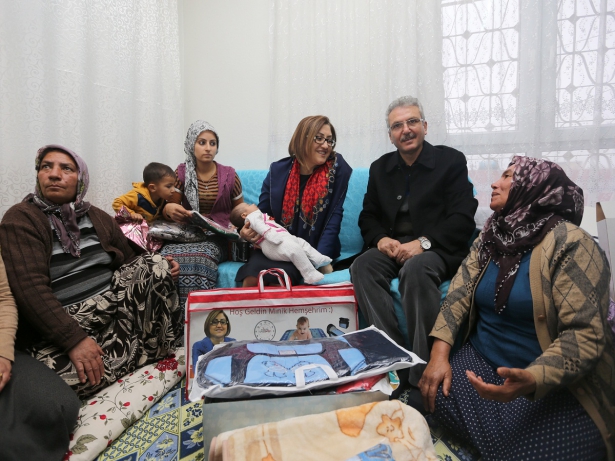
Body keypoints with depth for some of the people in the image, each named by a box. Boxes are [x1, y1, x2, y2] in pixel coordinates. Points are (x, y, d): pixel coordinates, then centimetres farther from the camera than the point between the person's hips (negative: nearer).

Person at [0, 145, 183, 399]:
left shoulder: (98, 217, 12)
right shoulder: (20, 219, -5)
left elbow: (130, 264, 17)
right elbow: (30, 288, -18)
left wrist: (159, 267, -8)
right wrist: (74, 339, -29)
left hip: (112, 303, 5)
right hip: (59, 325, -4)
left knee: (154, 263, -15)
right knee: (73, 375, -35)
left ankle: (162, 344, -10)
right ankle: (150, 347, -12)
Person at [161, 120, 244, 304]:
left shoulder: (229, 175, 4)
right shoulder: (181, 173, 6)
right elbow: (168, 213, 8)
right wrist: (169, 209, -17)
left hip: (217, 237, -1)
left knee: (199, 258, -36)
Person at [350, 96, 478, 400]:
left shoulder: (451, 161, 3)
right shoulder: (380, 167, 16)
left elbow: (462, 220, -7)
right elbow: (368, 216, 15)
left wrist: (422, 243, -21)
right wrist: (380, 239, -8)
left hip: (435, 250, -4)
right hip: (392, 248, 4)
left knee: (415, 268, -37)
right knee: (362, 266, -28)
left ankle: (422, 376, -28)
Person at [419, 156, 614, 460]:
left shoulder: (571, 245, -16)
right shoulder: (491, 237, 5)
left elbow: (586, 334, -23)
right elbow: (459, 294, -1)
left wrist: (531, 381, -39)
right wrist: (439, 353, -15)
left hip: (555, 387, -5)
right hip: (481, 362, 6)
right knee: (432, 400, -14)